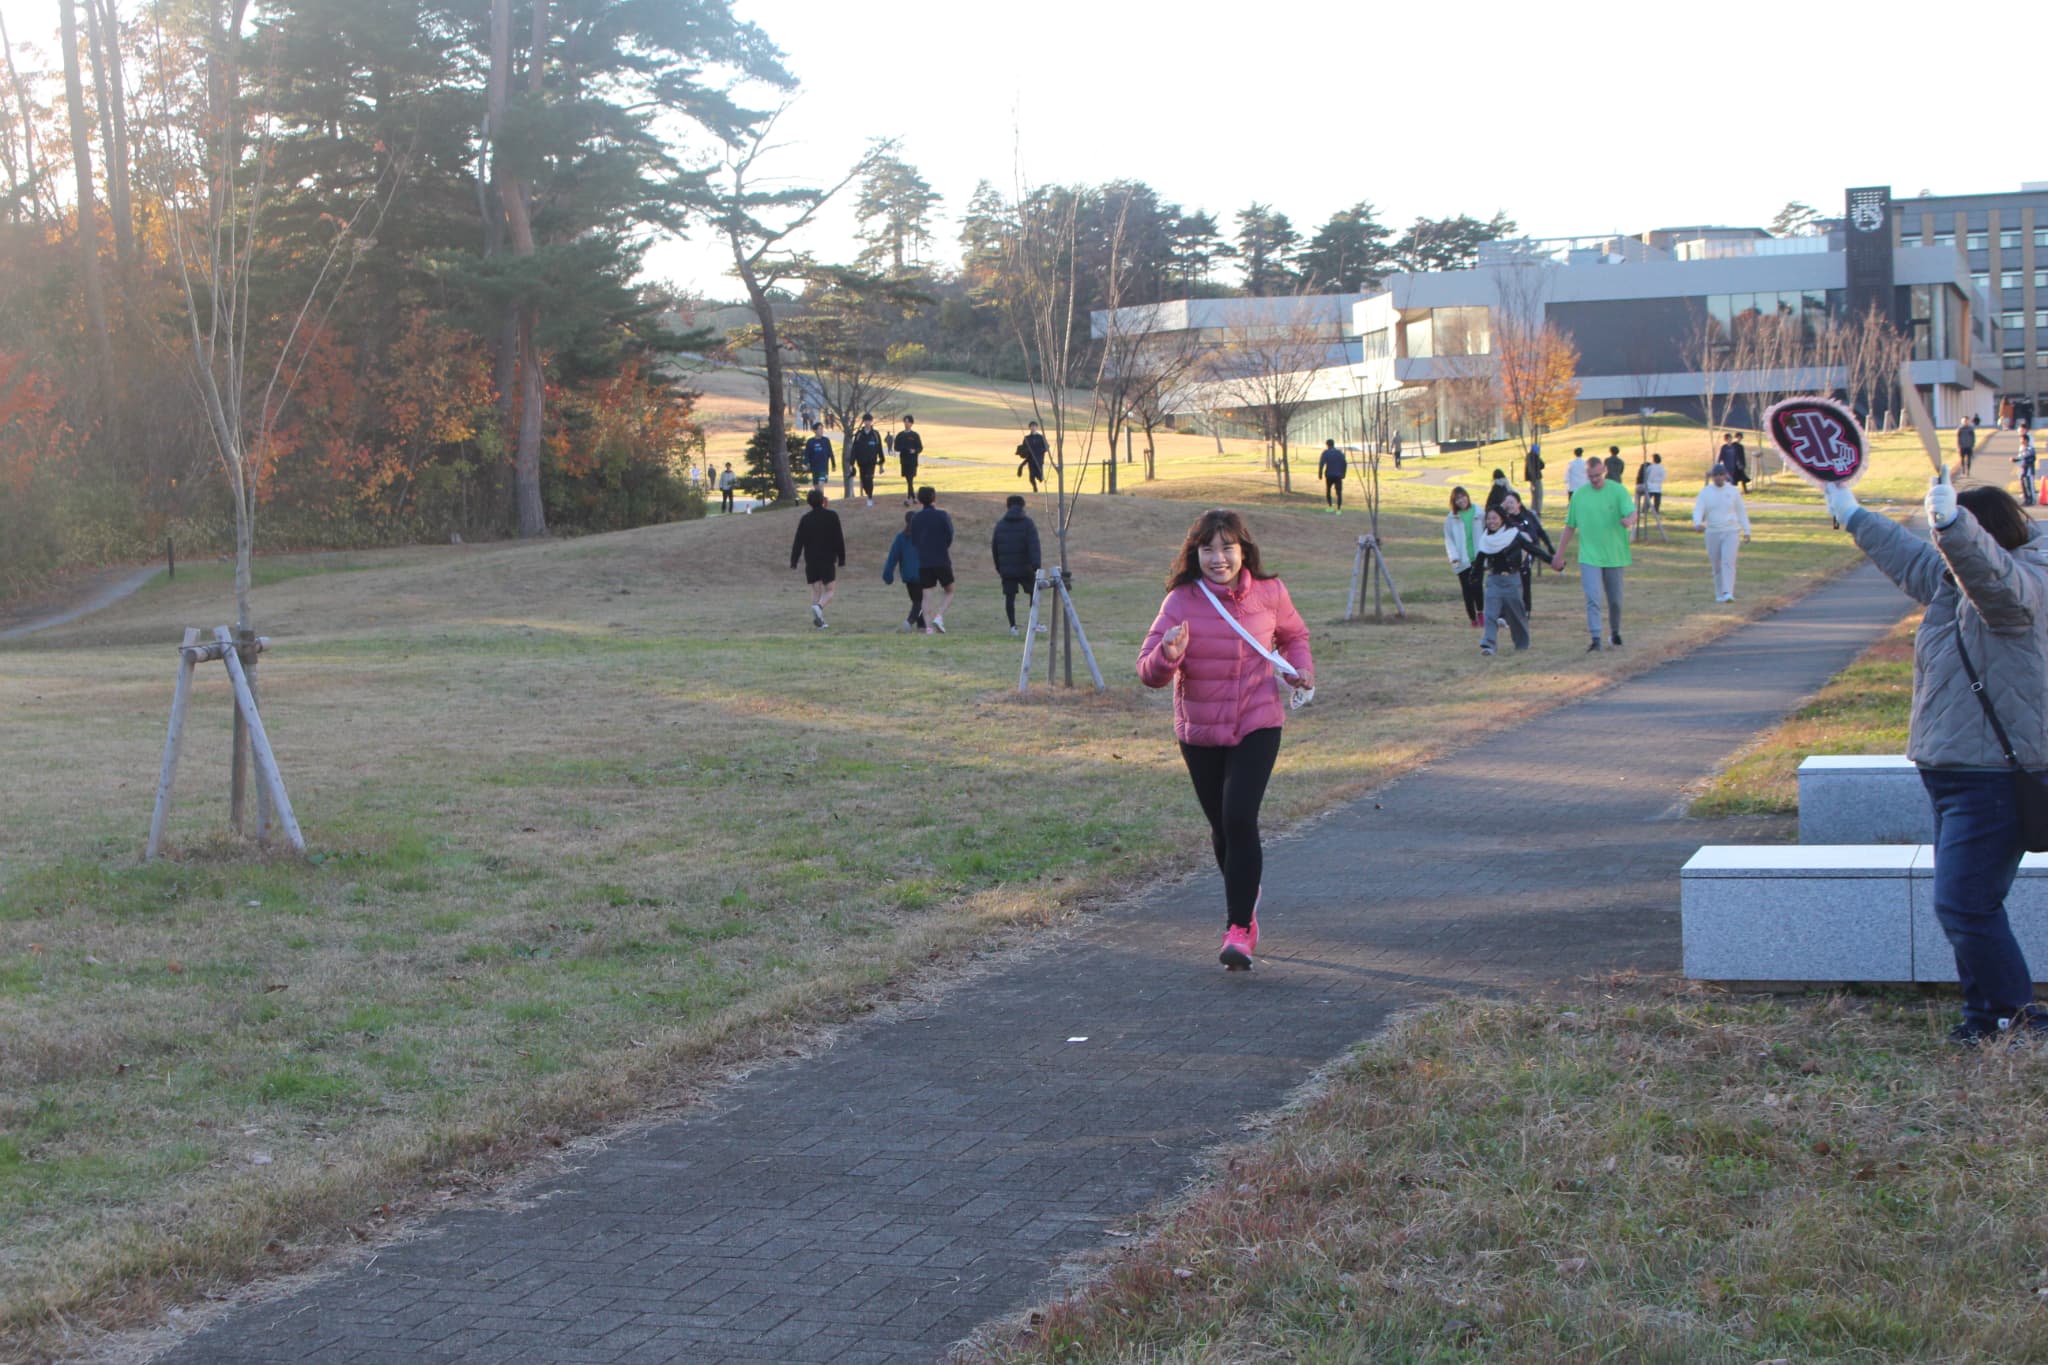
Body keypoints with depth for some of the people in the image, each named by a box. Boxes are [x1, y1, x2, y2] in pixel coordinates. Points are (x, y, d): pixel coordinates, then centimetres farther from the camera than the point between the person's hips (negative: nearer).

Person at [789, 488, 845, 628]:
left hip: (811, 560, 2)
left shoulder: (806, 519, 2)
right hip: (828, 559, -2)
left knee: (815, 590, 11)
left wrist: (793, 561, 5)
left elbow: (798, 542, 0)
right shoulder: (832, 516, -4)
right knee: (830, 589, 4)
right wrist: (841, 559, 3)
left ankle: (818, 619, 2)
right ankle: (819, 606, -25)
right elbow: (839, 539, -3)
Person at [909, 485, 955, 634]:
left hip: (923, 563, 3)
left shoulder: (915, 518, 5)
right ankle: (939, 616, -11)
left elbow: (913, 541, 10)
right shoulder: (942, 516, -4)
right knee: (949, 592, 11)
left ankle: (929, 627, -4)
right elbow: (950, 540, -3)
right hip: (942, 561, -3)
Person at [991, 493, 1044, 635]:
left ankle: (1013, 626, -1)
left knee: (1009, 597, 4)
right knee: (1033, 593, 13)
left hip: (1007, 570, 2)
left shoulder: (1000, 525, 8)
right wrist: (1036, 565, -20)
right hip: (1025, 569, -2)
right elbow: (1034, 546, -15)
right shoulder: (1028, 523, -4)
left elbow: (994, 548, 13)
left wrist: (998, 567, 24)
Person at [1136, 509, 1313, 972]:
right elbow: (1148, 673, -13)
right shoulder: (1181, 602, -10)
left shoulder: (1269, 593, -5)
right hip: (1200, 731, 1)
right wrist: (1168, 655, -35)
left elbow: (1293, 635, 17)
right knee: (1222, 825, 14)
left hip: (1257, 726, -1)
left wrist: (1302, 668, -2)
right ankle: (1245, 897, 44)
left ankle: (1239, 928, -11)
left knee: (1240, 817, -18)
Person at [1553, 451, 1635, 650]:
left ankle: (1615, 632, 35)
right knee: (1593, 598, -14)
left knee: (1615, 600, 13)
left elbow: (1632, 513, -15)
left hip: (1614, 556, 0)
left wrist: (1629, 520, -40)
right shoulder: (1579, 495, 3)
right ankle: (1596, 639, -17)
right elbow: (1570, 527, 10)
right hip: (1589, 557, 0)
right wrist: (1559, 555, 11)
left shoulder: (1618, 491, -3)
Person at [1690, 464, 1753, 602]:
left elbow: (1741, 512, 8)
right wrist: (1698, 524, -32)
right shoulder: (1705, 492, 1)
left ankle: (1728, 594, -25)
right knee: (1717, 566, 7)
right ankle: (1719, 594, 23)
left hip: (1731, 532, -1)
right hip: (1712, 534, 1)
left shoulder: (1733, 491, 2)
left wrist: (1746, 531, 6)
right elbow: (1698, 511, -11)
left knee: (1728, 562, -17)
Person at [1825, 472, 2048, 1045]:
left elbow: (1985, 565, -40)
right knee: (1963, 906, 14)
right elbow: (1908, 554, 32)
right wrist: (1852, 515, 43)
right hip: (1955, 774, 10)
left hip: (1993, 778, -10)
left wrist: (1951, 523, -58)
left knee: (1962, 904, -12)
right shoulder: (1950, 581, 13)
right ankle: (1989, 1015, 23)